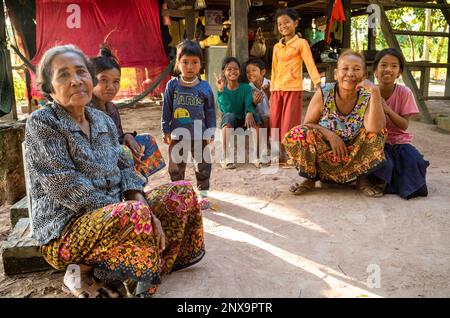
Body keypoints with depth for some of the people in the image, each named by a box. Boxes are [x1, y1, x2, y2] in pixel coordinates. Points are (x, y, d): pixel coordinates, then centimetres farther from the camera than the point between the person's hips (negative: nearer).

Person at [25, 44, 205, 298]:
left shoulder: (104, 120, 9)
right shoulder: (42, 123, -11)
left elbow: (125, 170, 8)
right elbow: (67, 189, -19)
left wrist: (148, 213, -11)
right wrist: (140, 212, -21)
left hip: (112, 216, 8)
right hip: (65, 230, -8)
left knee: (183, 191, 4)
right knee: (136, 212, -36)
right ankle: (85, 269, -9)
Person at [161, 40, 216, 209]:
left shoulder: (204, 87, -5)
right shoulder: (172, 85, -4)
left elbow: (210, 111, 1)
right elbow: (166, 110, 0)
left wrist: (210, 132, -2)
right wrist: (166, 131, -2)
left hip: (199, 134, 0)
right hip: (177, 135, 1)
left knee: (203, 165, 11)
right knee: (175, 166, 13)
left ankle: (203, 193, 29)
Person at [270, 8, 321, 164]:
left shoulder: (301, 43, 1)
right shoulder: (277, 47, 15)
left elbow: (310, 63, -9)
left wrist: (318, 82, -21)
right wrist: (272, 89, 12)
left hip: (293, 89, -5)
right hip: (277, 90, 6)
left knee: (290, 122, -6)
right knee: (276, 122, 5)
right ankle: (282, 154, 14)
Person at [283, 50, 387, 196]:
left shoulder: (367, 97, -12)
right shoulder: (323, 93, -11)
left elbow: (375, 129, -30)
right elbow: (308, 124, -7)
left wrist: (375, 92, -33)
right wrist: (329, 135, -24)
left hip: (355, 155, 0)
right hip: (323, 153, 0)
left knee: (376, 132, -25)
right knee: (297, 134, -25)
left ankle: (362, 178, -5)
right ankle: (311, 177, -2)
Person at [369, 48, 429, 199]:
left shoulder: (404, 93, -7)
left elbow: (404, 125, -10)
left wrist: (387, 109, -24)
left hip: (399, 140, 1)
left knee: (416, 162, -25)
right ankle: (379, 181, -1)